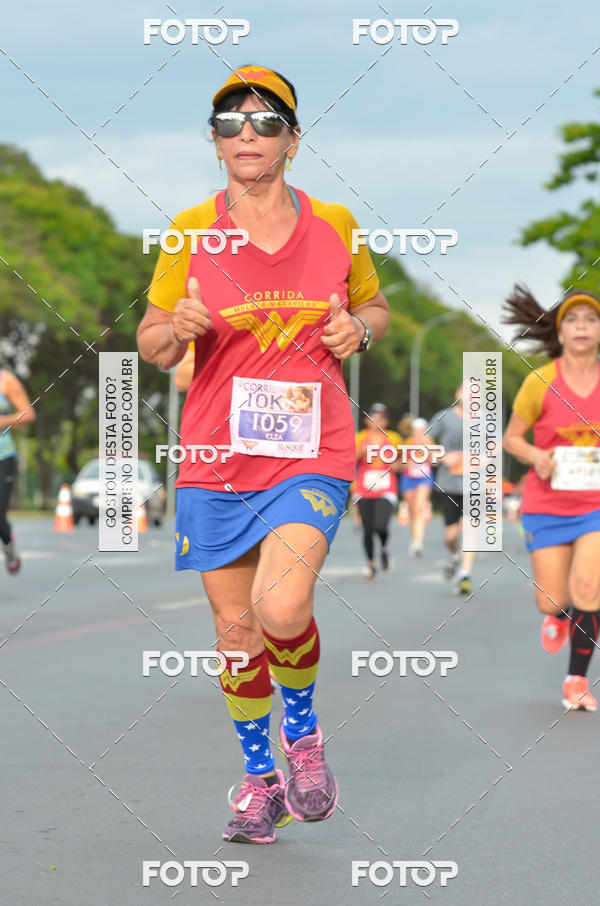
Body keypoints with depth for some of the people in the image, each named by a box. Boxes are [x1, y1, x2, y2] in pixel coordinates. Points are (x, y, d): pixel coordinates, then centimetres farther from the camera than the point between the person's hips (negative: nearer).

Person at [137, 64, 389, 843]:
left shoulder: (334, 224, 3)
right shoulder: (190, 231, 0)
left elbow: (375, 306, 19)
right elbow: (151, 344, 6)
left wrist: (359, 327, -4)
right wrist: (178, 329, -17)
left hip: (311, 454, -1)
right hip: (215, 458, 1)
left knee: (282, 609, -21)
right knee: (235, 627, 6)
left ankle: (303, 729, 9)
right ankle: (259, 779, 27)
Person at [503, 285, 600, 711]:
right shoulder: (540, 381, -7)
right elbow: (512, 437, 3)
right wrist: (535, 456, -17)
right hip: (547, 505, 0)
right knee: (551, 602, 2)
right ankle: (560, 616, 43)